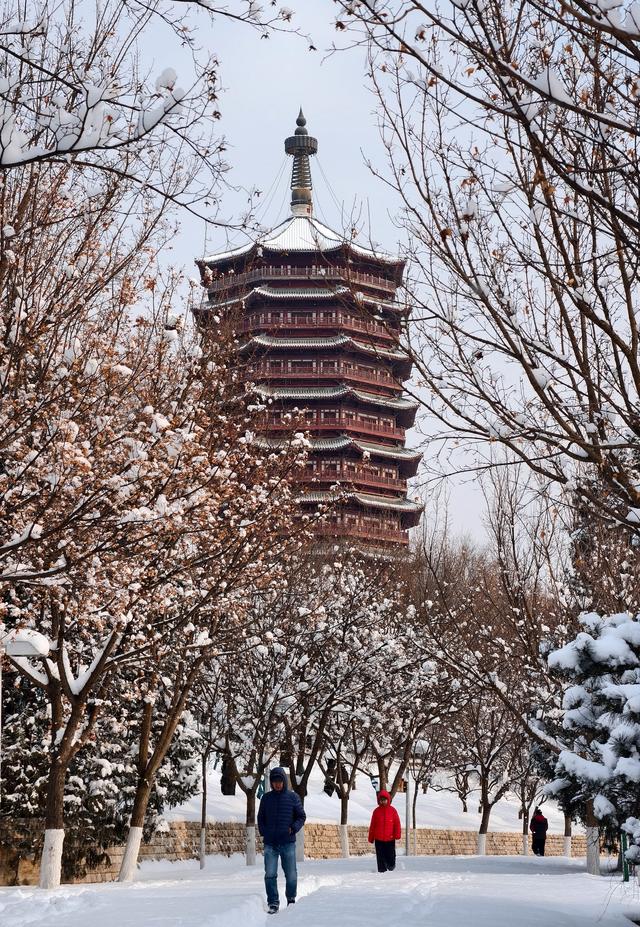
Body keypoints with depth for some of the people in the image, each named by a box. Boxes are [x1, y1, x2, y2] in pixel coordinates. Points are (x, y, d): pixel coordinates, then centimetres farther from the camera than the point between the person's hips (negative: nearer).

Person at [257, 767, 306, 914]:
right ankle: (273, 903, 2)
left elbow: (301, 817, 7)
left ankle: (291, 899, 25)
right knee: (270, 875, -7)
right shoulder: (266, 798, 7)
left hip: (288, 843, -1)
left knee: (291, 875, 5)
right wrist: (264, 833, 1)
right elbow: (260, 818, 16)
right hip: (270, 844, 1)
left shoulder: (292, 797, 2)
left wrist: (293, 828, -9)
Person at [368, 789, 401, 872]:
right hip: (379, 840, 1)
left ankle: (391, 868, 30)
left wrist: (397, 834, -13)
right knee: (380, 858, 1)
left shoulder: (392, 810, 1)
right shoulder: (376, 811, 4)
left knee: (390, 857, 2)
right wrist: (371, 838, 8)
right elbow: (372, 825, 8)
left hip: (390, 839, -1)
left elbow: (397, 823, -1)